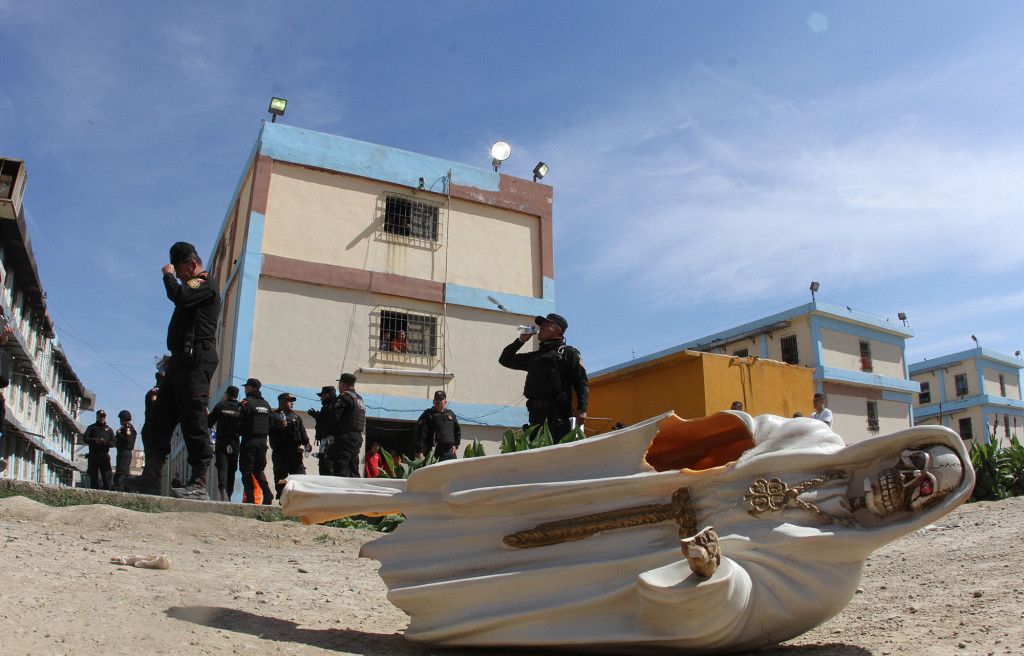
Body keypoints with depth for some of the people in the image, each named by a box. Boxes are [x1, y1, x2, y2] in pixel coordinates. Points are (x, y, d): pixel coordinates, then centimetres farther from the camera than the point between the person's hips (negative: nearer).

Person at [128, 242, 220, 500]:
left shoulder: (204, 283, -5)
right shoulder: (194, 287, 28)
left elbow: (178, 295, -20)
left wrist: (168, 275, -4)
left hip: (195, 357, -10)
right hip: (182, 359, 10)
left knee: (193, 420, -13)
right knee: (162, 417, 7)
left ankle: (199, 483, -15)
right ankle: (151, 476, 9)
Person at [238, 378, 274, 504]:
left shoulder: (246, 403, -7)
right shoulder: (266, 404, 13)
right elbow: (271, 423, 13)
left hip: (249, 440, -6)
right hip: (263, 441, 6)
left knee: (247, 470, 1)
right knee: (258, 469, 14)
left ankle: (250, 498, -3)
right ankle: (267, 493, -3)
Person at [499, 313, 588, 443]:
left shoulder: (568, 352, 9)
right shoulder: (534, 356, 26)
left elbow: (581, 382, -1)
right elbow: (505, 359, 32)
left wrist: (581, 409, -14)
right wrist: (521, 340, 23)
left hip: (558, 411, -5)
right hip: (536, 412, 6)